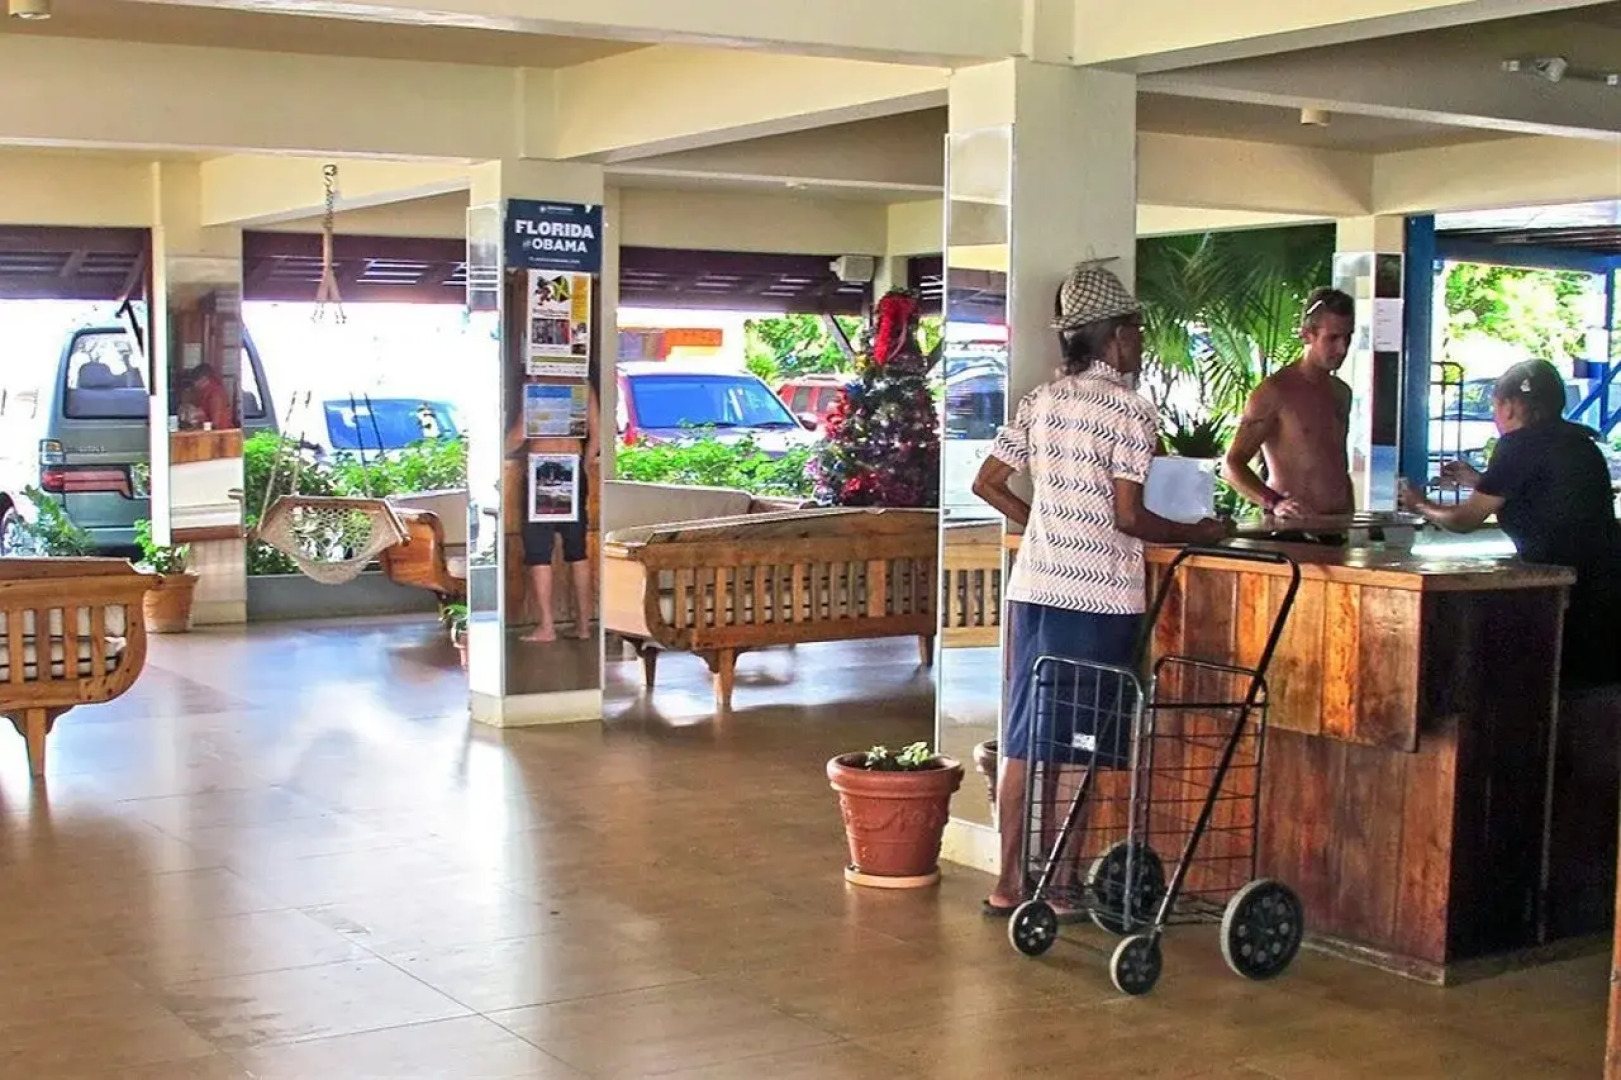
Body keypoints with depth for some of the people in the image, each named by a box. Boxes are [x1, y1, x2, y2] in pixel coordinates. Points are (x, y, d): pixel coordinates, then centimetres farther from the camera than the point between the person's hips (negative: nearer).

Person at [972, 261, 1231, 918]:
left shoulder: (1041, 401, 10)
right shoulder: (1128, 408, -10)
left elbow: (987, 483, 12)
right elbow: (1128, 517, -15)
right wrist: (1198, 534, 0)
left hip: (1035, 586, 6)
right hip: (1098, 596, -6)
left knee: (1025, 740, 10)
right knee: (1076, 747, 2)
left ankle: (1009, 882, 15)